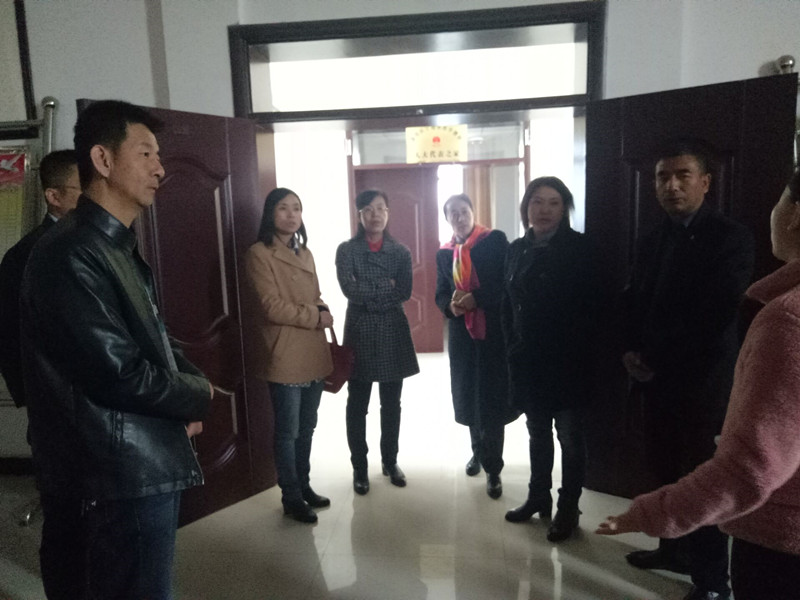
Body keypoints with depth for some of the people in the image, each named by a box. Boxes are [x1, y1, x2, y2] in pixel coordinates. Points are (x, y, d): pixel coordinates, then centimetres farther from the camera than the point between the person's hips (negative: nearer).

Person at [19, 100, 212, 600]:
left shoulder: (121, 249, 13)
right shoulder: (71, 255, -20)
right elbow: (119, 373, -25)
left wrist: (188, 382, -4)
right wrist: (198, 395, -8)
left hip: (147, 464, 10)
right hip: (122, 477, -10)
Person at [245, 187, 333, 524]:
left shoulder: (305, 253, 14)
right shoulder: (259, 254, -9)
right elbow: (272, 306, -15)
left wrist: (323, 313, -1)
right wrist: (314, 317, -11)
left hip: (314, 354, 7)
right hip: (285, 356, -7)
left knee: (306, 428, 18)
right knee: (288, 431, 5)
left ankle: (304, 485, 33)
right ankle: (291, 497, 20)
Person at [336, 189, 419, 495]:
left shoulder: (401, 251, 5)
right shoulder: (346, 250, -1)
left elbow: (405, 292, -7)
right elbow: (350, 290, -14)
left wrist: (369, 294, -13)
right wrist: (387, 286, -10)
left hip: (393, 332, 2)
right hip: (360, 333, -2)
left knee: (391, 404, 12)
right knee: (357, 406, 6)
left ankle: (390, 461, 29)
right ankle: (359, 467, 22)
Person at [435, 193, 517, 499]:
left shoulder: (495, 240, -3)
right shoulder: (444, 253, 11)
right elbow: (440, 293, 10)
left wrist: (475, 299, -18)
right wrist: (451, 306, -12)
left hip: (494, 330, -4)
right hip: (462, 332, 4)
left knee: (491, 396, -2)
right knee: (468, 396, 12)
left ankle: (493, 467, 11)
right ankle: (479, 451, 35)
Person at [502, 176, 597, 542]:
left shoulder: (578, 249, -8)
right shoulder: (517, 250, 5)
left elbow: (588, 307, -10)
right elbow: (508, 303, 9)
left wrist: (577, 354, -13)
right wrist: (512, 344, 3)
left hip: (566, 359, -4)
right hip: (527, 359, 5)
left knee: (569, 437, 8)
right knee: (538, 433, 18)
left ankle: (568, 508, 23)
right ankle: (538, 497, 33)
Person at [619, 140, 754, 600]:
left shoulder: (730, 237, -9)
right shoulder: (655, 240, 13)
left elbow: (713, 316, -17)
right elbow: (635, 303, 15)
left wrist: (654, 360, -13)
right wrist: (632, 351, -2)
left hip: (702, 382, -6)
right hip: (657, 379, 6)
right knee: (668, 471, 16)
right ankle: (676, 549, 35)